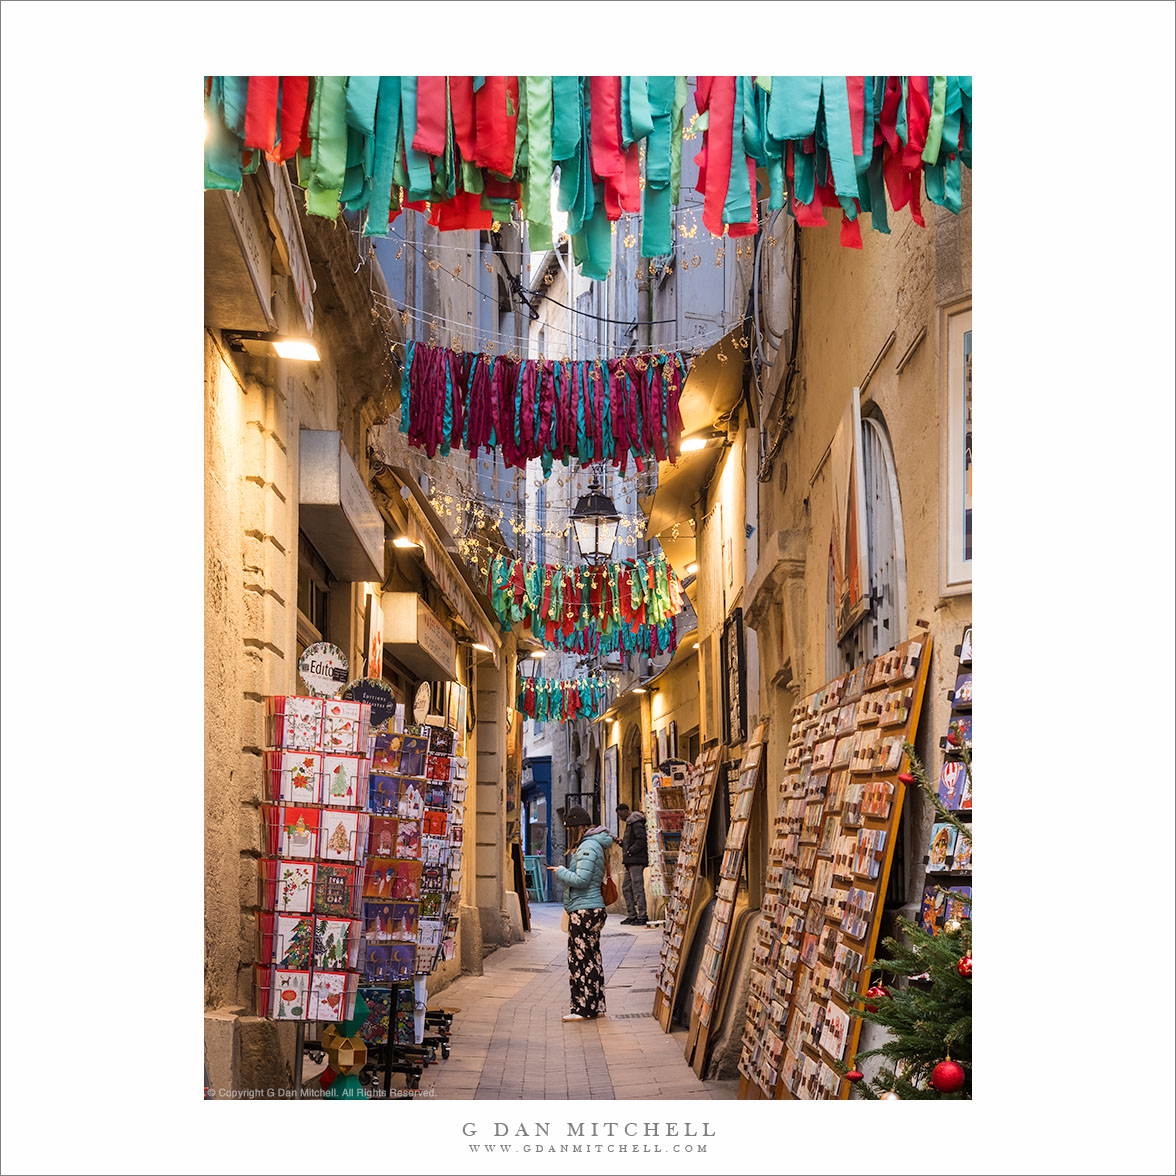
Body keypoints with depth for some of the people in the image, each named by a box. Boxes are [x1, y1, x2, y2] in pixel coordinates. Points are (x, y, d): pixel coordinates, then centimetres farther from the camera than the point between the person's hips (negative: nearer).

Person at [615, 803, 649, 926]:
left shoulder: (636, 822, -11)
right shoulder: (629, 822, 21)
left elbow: (641, 840, -20)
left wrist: (630, 851, -16)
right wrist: (622, 843, 11)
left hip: (637, 860, -11)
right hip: (630, 861, 11)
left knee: (638, 888, -10)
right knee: (626, 888, 10)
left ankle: (642, 917, -9)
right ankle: (632, 916, 13)